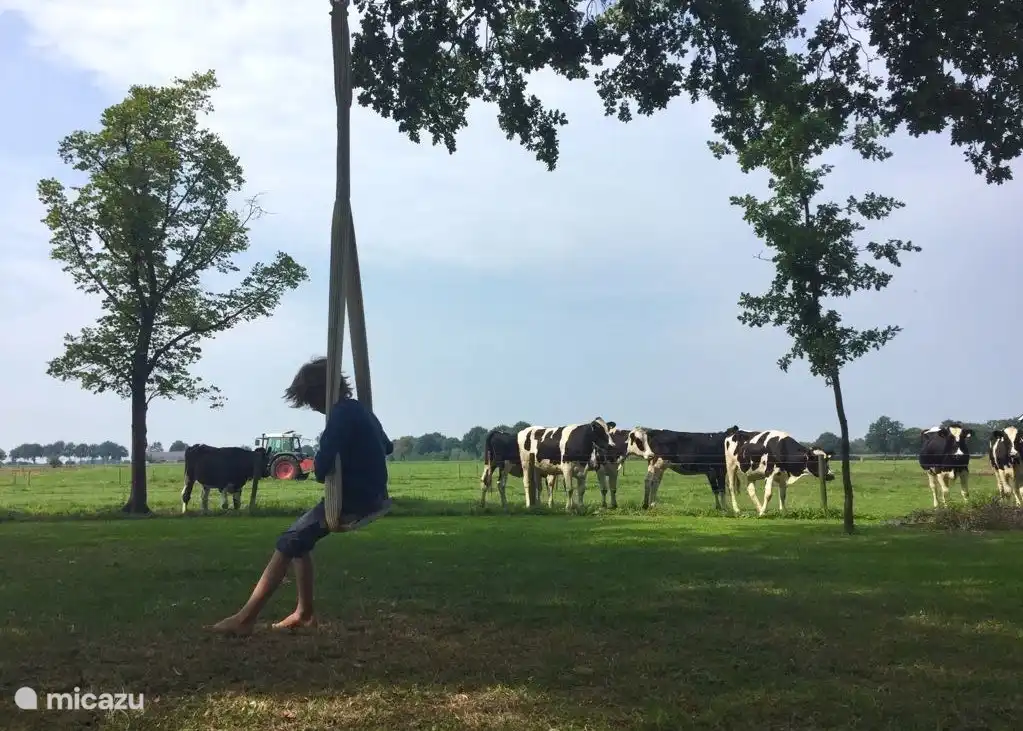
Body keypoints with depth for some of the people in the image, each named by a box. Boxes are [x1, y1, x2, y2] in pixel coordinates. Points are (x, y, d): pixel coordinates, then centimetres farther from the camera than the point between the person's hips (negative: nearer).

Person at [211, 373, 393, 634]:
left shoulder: (341, 413, -15)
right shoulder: (359, 410, 14)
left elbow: (322, 467, -23)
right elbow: (387, 446, 34)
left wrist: (321, 473, -2)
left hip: (355, 500, -10)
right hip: (369, 495, 10)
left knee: (289, 542, -9)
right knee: (298, 539, 15)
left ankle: (246, 618, -10)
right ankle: (304, 613, 14)